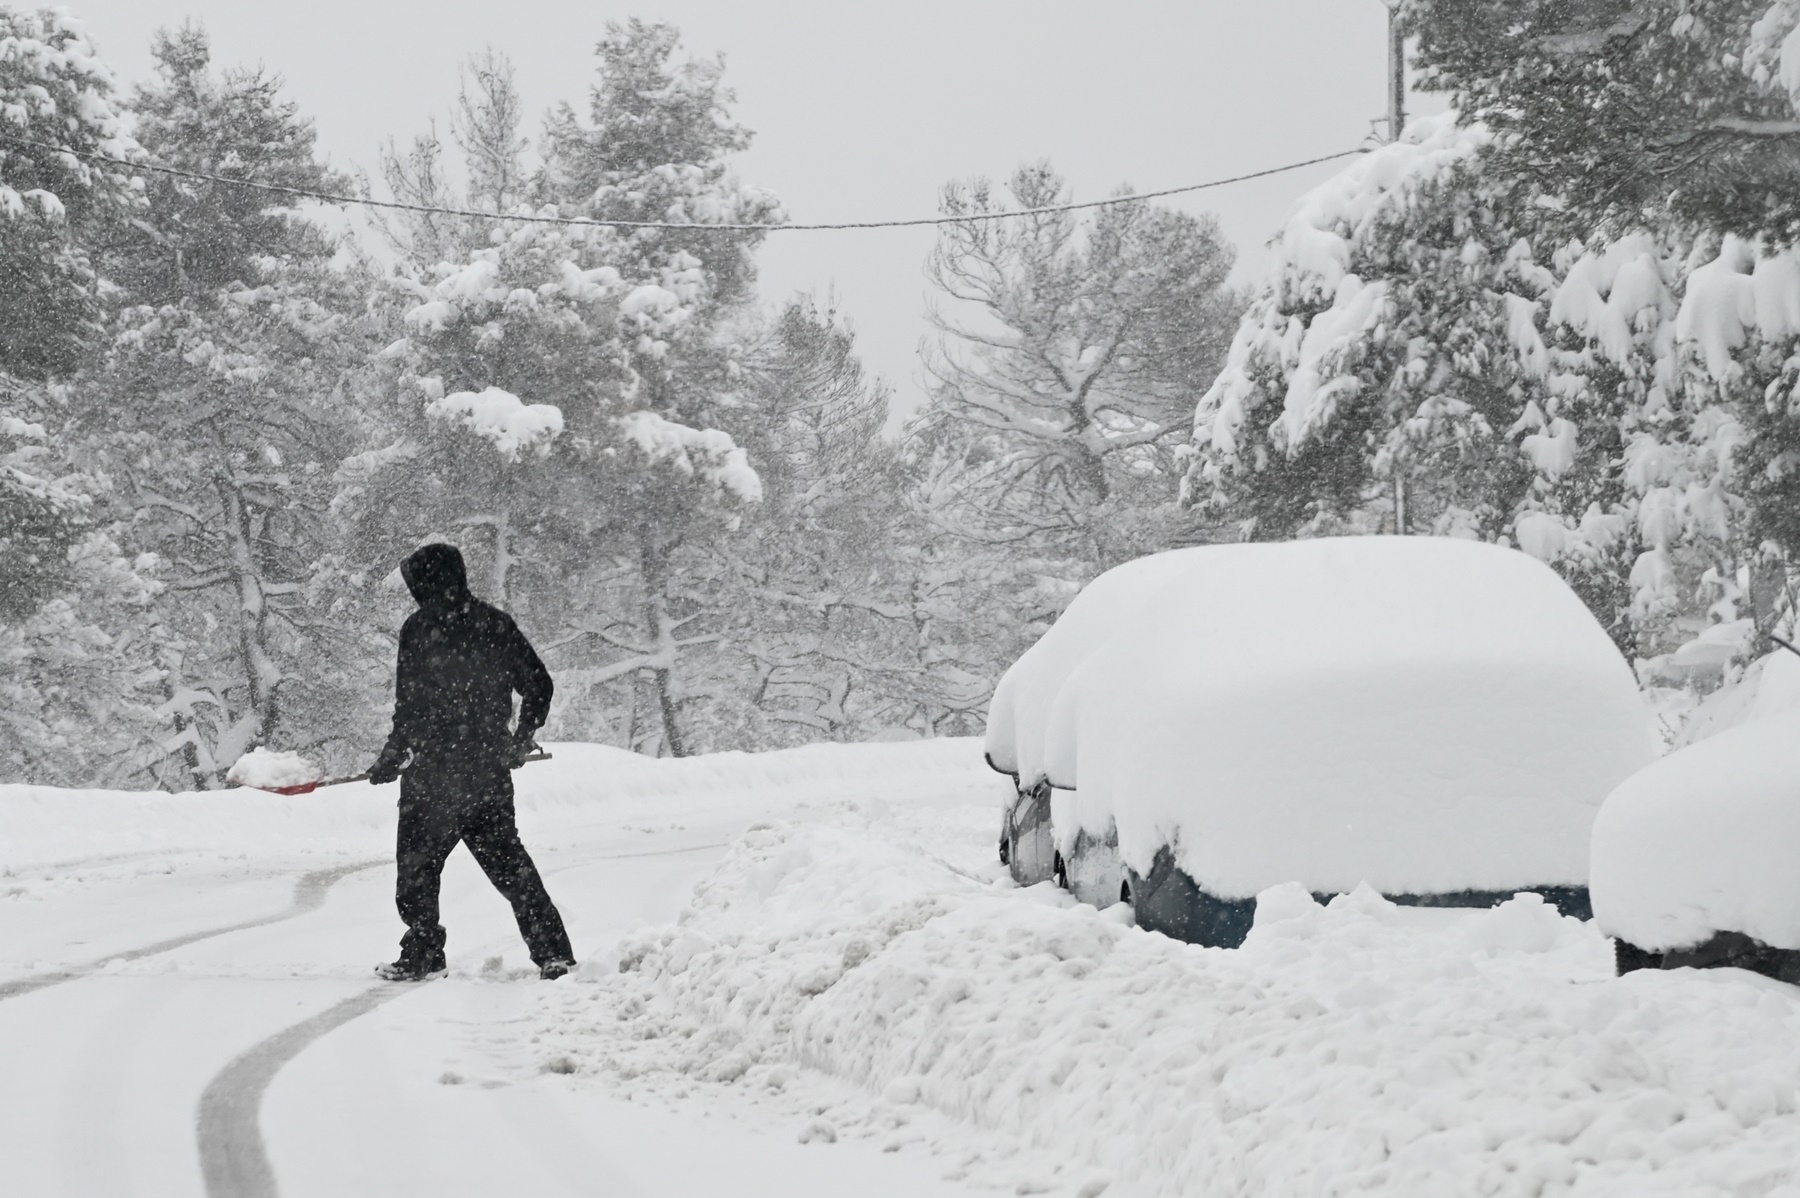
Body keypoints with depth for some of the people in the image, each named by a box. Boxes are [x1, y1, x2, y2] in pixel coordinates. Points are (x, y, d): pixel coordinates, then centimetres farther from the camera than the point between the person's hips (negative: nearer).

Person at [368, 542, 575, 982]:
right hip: (491, 769, 5)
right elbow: (540, 685, 10)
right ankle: (554, 953, 8)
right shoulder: (494, 623, 5)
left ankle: (423, 956, 7)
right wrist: (523, 739, 25)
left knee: (417, 863, 8)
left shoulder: (421, 627, -10)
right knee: (507, 860, 12)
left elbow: (410, 705, -12)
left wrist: (391, 759, 2)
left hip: (436, 769, -5)